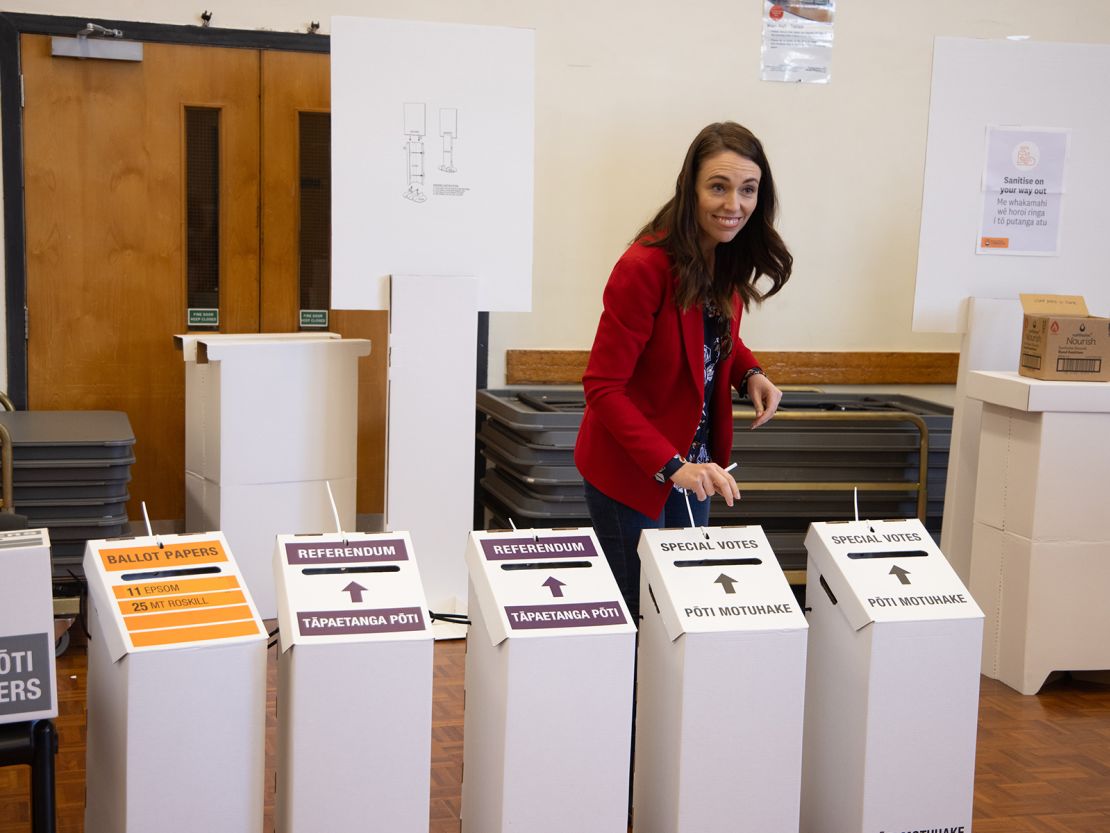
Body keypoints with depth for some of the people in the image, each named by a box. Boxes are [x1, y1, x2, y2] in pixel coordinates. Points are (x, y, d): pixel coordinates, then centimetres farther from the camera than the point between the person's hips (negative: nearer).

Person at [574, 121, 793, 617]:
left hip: (694, 465, 7)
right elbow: (603, 387, -25)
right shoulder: (645, 268, -26)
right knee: (637, 608, 6)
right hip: (629, 469, -7)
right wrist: (670, 465, -32)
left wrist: (749, 374, -6)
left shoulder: (731, 260, -3)